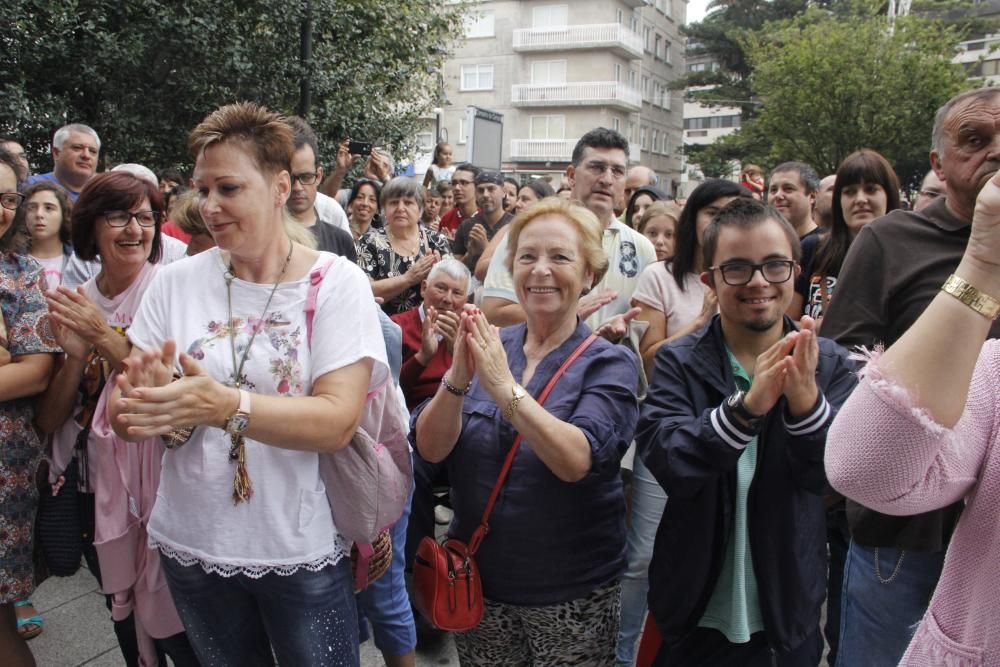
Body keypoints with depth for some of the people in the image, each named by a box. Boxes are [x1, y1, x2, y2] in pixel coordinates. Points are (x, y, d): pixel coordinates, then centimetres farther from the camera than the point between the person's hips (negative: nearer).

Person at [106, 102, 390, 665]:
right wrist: (145, 400, -26)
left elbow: (338, 421, -20)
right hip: (191, 544, 3)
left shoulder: (337, 282, -11)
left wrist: (224, 405, -34)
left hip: (304, 549, -3)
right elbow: (123, 415, -3)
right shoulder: (176, 282, -2)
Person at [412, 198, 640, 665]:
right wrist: (458, 378, -25)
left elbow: (576, 461, -25)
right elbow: (429, 448, -9)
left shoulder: (610, 363, -10)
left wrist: (504, 386, -32)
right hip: (477, 580, 3)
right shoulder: (488, 348, -1)